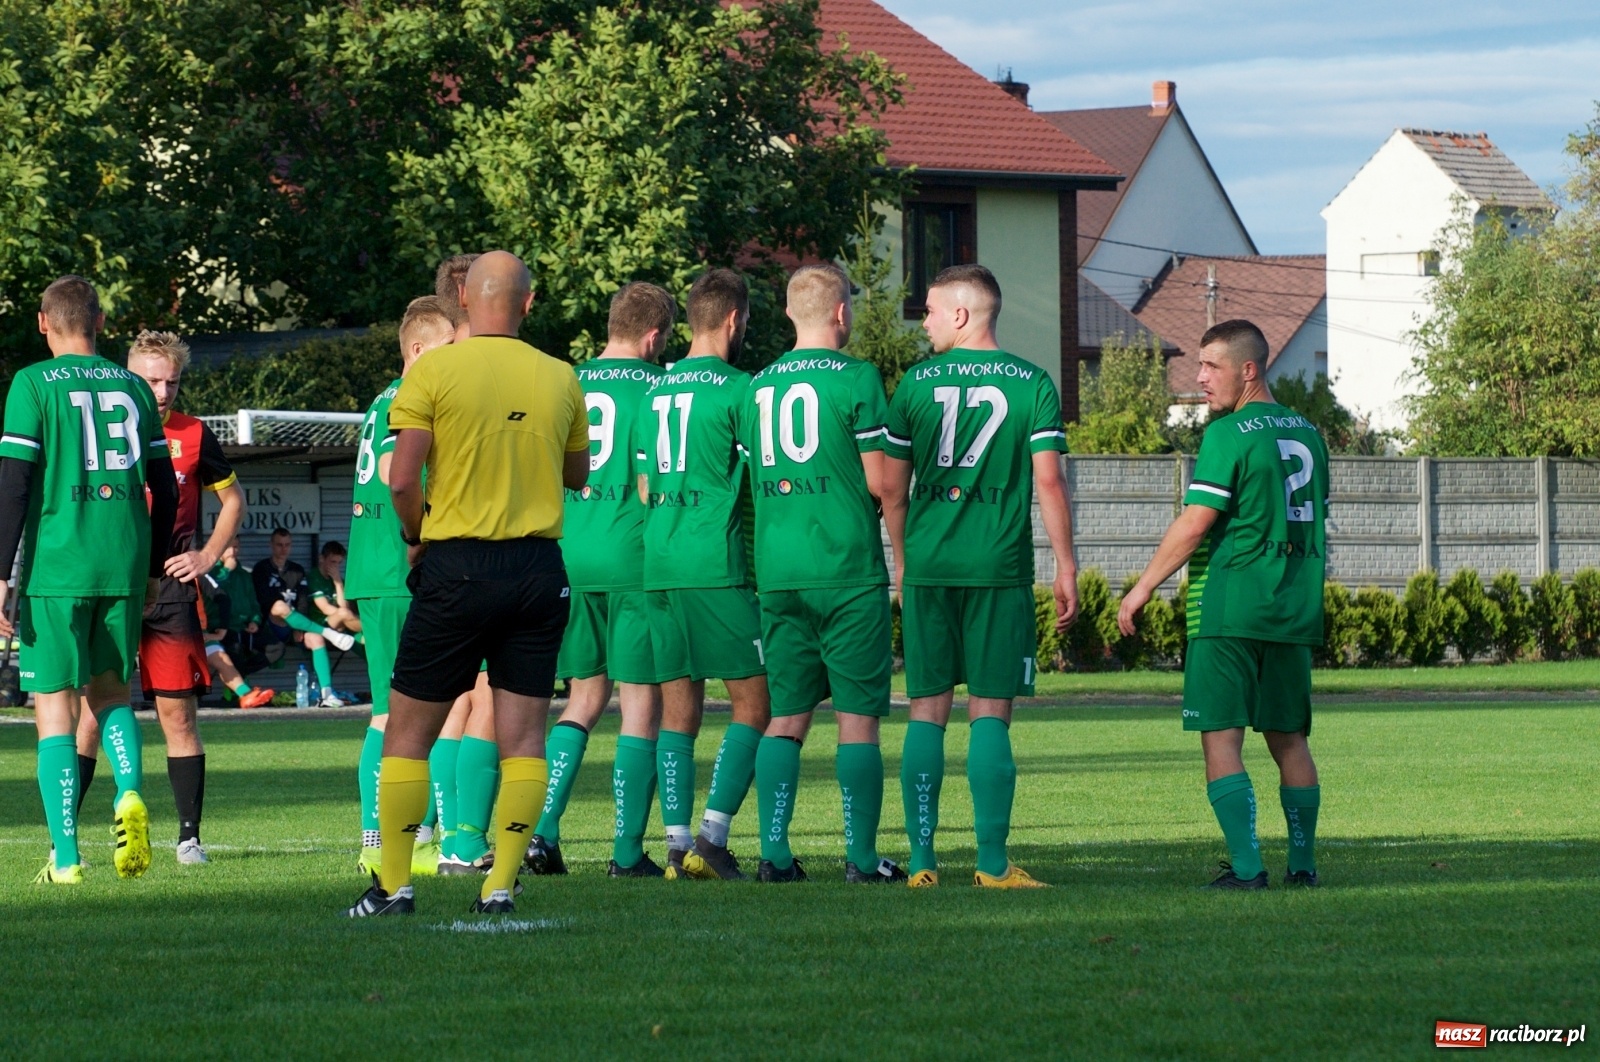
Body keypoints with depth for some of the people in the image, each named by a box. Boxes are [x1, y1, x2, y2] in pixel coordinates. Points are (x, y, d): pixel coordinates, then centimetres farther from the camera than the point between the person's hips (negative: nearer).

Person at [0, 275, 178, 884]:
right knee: (110, 689, 19)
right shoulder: (132, 387, 10)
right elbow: (164, 488, 13)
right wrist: (153, 570, 24)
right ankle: (130, 793, -9)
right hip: (125, 567, 4)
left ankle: (65, 857, -2)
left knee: (54, 707, 2)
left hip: (56, 569, -4)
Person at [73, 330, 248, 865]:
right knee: (92, 712, -5)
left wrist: (208, 555, 7)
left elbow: (233, 499, 19)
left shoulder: (195, 436, 6)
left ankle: (189, 836, 7)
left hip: (172, 590, 1)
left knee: (178, 713, 1)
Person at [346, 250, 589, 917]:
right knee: (523, 735, 5)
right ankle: (501, 884, 0)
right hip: (539, 570, 3)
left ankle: (394, 884, 7)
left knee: (408, 731, 6)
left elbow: (403, 480, -12)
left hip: (457, 567, -3)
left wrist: (417, 537, 5)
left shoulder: (433, 371, -6)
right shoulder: (560, 379, 4)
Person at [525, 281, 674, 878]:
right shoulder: (655, 385, -4)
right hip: (635, 560, -5)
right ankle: (628, 851, -2)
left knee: (584, 699, 16)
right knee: (642, 704, 1)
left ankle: (542, 830, 4)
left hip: (572, 556, 5)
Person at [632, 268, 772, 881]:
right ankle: (713, 836, -11)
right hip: (718, 563, -7)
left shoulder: (654, 391, 14)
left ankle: (677, 844, 3)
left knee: (678, 710, 8)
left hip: (659, 564, 7)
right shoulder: (736, 388, -6)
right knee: (754, 703, -1)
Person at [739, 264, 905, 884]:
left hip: (777, 571, 5)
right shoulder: (855, 379, -7)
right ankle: (861, 857, -2)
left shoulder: (757, 387, 10)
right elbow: (878, 480, -9)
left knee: (786, 716, 9)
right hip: (847, 567, -5)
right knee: (858, 717, -1)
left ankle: (775, 854, 4)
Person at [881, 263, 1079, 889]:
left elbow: (891, 488, 6)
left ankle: (922, 860, 4)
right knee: (990, 713, 0)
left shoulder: (916, 384, 4)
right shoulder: (1031, 384, 0)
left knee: (927, 712, 6)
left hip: (928, 564, 1)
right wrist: (1065, 567, 2)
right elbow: (1048, 482, -5)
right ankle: (992, 863, -5)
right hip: (999, 567, -1)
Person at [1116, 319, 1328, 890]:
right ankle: (1302, 862, 15)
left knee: (1221, 739, -6)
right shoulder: (1306, 433, 13)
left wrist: (1142, 588, -5)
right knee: (1288, 739, 14)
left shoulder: (1229, 434, -10)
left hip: (1229, 608, -7)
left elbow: (1194, 525, -13)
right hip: (1295, 609, 7)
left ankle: (1246, 865, -14)